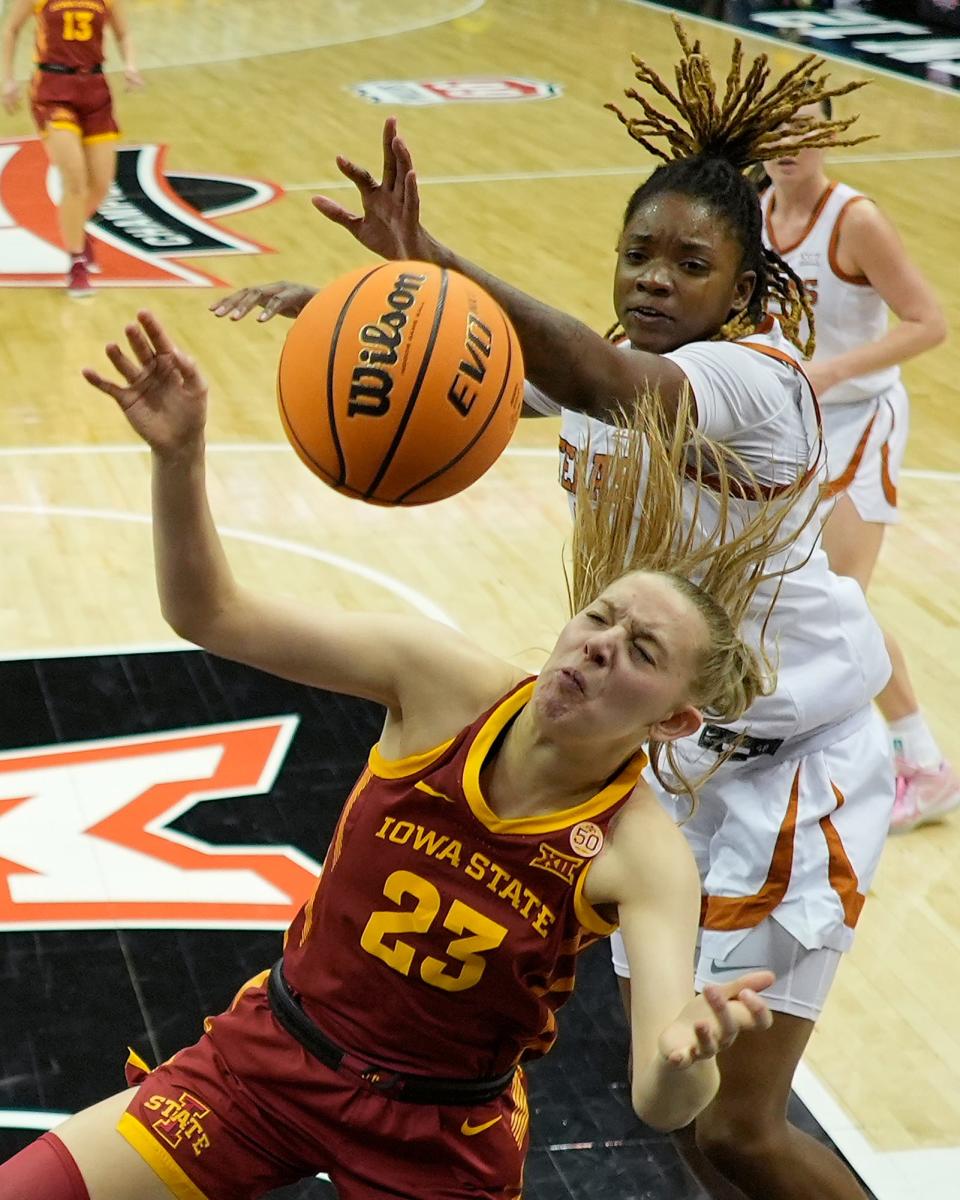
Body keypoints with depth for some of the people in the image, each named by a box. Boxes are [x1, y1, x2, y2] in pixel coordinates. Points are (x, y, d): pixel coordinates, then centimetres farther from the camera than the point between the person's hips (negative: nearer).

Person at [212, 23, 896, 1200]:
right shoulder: (610, 361, 0)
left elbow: (611, 383, -44)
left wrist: (435, 266, -60)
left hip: (792, 769, -8)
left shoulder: (758, 380, -24)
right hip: (668, 756, 8)